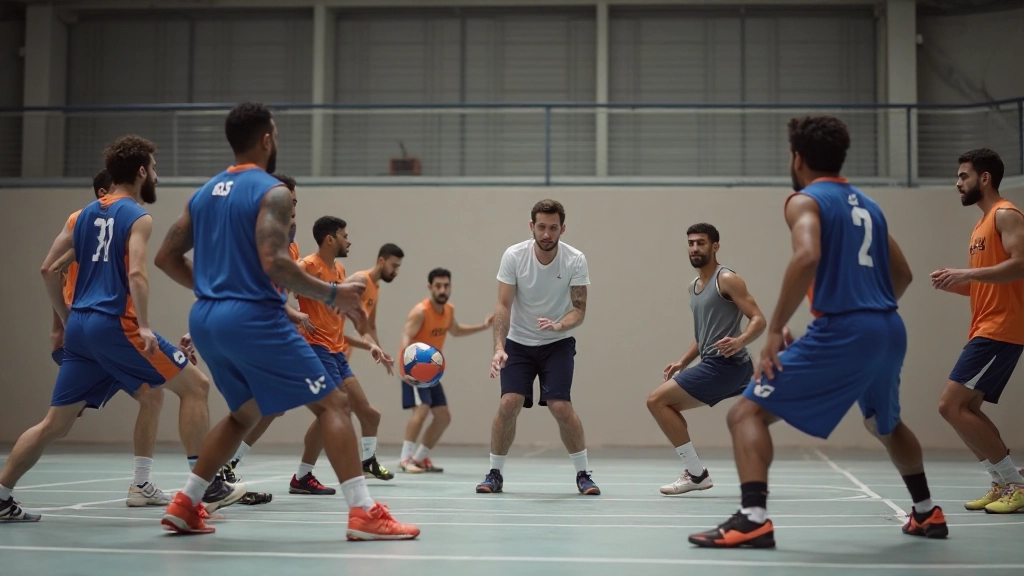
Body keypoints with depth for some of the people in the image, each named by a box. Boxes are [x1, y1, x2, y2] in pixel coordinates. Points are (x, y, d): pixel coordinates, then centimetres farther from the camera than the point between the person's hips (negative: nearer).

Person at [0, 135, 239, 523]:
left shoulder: (86, 214, 17)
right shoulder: (138, 216, -3)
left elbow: (48, 269, 16)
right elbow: (136, 273, -18)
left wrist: (68, 321, 23)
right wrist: (144, 327, -22)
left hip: (80, 328, 7)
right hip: (115, 324, -7)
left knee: (54, 425, 14)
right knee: (195, 386, 1)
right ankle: (204, 488, -3)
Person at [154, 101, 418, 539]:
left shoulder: (204, 194, 15)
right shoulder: (271, 191, -8)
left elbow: (166, 258, 16)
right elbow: (274, 262, -21)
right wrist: (332, 295, -12)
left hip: (205, 320, 8)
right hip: (253, 317, -8)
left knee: (244, 414, 27)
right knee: (332, 404, -3)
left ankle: (184, 505, 22)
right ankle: (364, 514, -12)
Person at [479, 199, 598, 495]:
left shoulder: (575, 260, -13)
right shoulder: (513, 256, -14)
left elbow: (579, 310, -12)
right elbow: (503, 305, -15)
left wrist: (558, 325, -34)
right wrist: (499, 347, -28)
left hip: (558, 343, 0)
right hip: (519, 343, 0)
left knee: (560, 405, -16)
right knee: (509, 403, -14)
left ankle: (583, 473, 3)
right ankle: (495, 473, 5)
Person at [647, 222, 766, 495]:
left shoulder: (727, 279, -8)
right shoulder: (693, 287, 18)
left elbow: (759, 320, -14)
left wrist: (740, 341, -33)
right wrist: (682, 362, 13)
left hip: (725, 364, -9)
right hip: (714, 365, 9)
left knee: (656, 400, -11)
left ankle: (696, 473, -8)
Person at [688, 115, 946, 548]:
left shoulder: (805, 201, -2)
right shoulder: (868, 205, 20)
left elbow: (807, 257, -22)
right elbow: (902, 275, 25)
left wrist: (775, 329, -19)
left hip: (840, 332, -8)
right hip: (889, 331, 8)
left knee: (748, 412, -4)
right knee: (885, 424, 34)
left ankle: (753, 520, -20)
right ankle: (927, 514, 42)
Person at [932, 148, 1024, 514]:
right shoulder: (981, 226, 20)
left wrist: (967, 273, -25)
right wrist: (955, 284, 6)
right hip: (985, 330, 10)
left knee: (951, 405, -13)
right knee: (966, 408, 10)